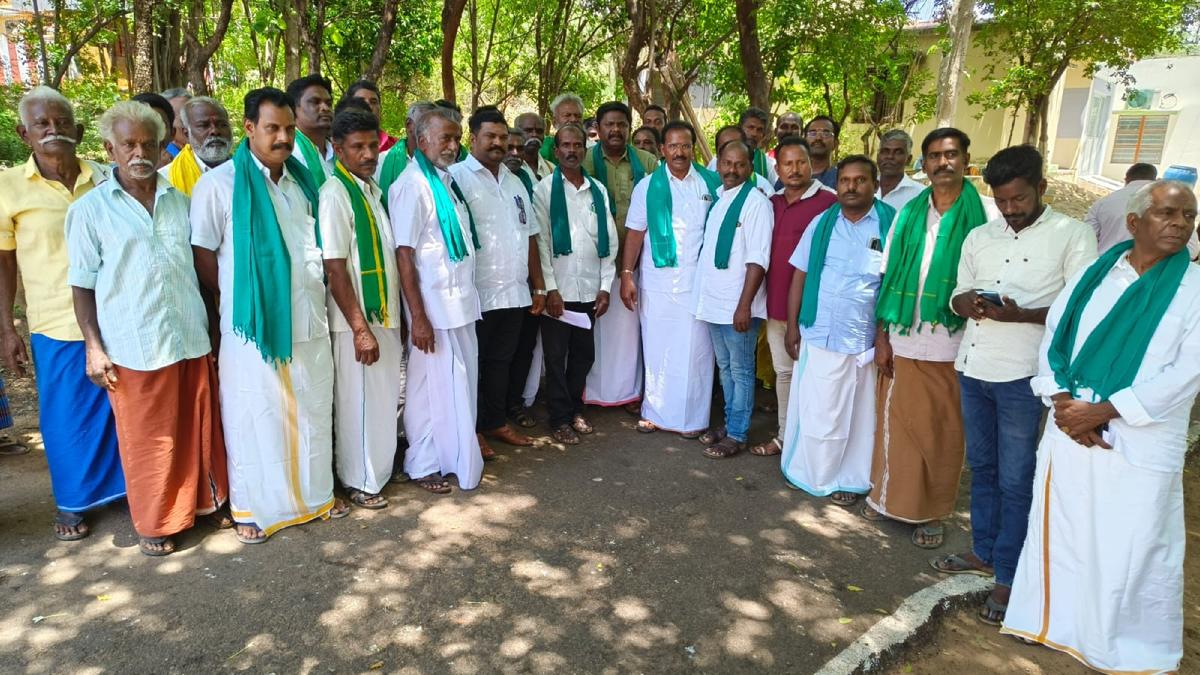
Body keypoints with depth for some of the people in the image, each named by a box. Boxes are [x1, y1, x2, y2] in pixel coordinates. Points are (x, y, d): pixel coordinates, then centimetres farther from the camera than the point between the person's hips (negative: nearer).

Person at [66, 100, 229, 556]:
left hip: (192, 339, 3)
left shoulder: (180, 202, 8)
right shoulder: (89, 210, -1)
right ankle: (156, 522, 25)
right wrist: (94, 348, -7)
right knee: (147, 439, 8)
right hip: (133, 347, -3)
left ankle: (208, 499, 32)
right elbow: (82, 286, 0)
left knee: (201, 428, 12)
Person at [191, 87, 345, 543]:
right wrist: (239, 302, 1)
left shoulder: (304, 182, 10)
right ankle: (253, 508, 24)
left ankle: (315, 494, 31)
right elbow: (203, 258, -5)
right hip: (252, 326, -5)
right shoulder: (219, 185, -7)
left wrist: (315, 295, 10)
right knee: (255, 419, 6)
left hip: (309, 323, 5)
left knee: (312, 414, 14)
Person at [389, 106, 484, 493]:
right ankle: (424, 464, 19)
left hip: (461, 301, 8)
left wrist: (467, 297, 13)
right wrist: (418, 317, -18)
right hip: (433, 305, -8)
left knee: (461, 383, 14)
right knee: (431, 386, 3)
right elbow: (403, 255, -16)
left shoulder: (447, 181, 12)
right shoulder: (412, 185, -12)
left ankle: (455, 454, 29)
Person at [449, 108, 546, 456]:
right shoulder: (457, 177, -7)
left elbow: (529, 236, 17)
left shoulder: (514, 182, 15)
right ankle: (471, 429, 19)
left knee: (501, 360, 16)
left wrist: (538, 286, 14)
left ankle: (496, 421, 29)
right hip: (476, 294, -6)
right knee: (474, 364, 6)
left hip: (515, 293, 6)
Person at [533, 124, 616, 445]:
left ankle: (575, 408, 29)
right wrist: (550, 289, -11)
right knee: (556, 356, 5)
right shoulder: (544, 189, -1)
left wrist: (605, 286, 2)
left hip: (589, 289, 3)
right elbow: (541, 241, -6)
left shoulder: (598, 190, 9)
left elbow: (609, 239, 8)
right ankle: (560, 418, 16)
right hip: (558, 290, -3)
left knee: (584, 354, 12)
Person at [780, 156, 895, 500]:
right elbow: (800, 276, 8)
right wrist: (792, 326, 5)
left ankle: (848, 479, 25)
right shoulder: (821, 224, 7)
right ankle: (808, 472, 25)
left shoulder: (891, 226, -2)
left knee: (856, 414, 10)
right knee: (814, 409, 8)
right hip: (818, 334, 2)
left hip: (864, 340, -1)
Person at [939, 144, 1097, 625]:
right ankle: (984, 550, 32)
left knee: (1015, 479, 2)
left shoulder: (1073, 235, -4)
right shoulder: (979, 238, 11)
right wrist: (966, 303, -10)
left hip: (1021, 374, -5)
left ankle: (1008, 576, 14)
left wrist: (1021, 314, -24)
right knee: (981, 466, 16)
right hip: (973, 367, 5)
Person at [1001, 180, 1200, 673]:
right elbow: (1053, 334, 5)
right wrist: (1062, 400, -10)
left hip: (1139, 445, -3)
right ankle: (1053, 622, 33)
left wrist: (1103, 411, -15)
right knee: (1060, 532, 14)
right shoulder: (1092, 274, 7)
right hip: (1067, 430, 3)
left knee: (1133, 552, 3)